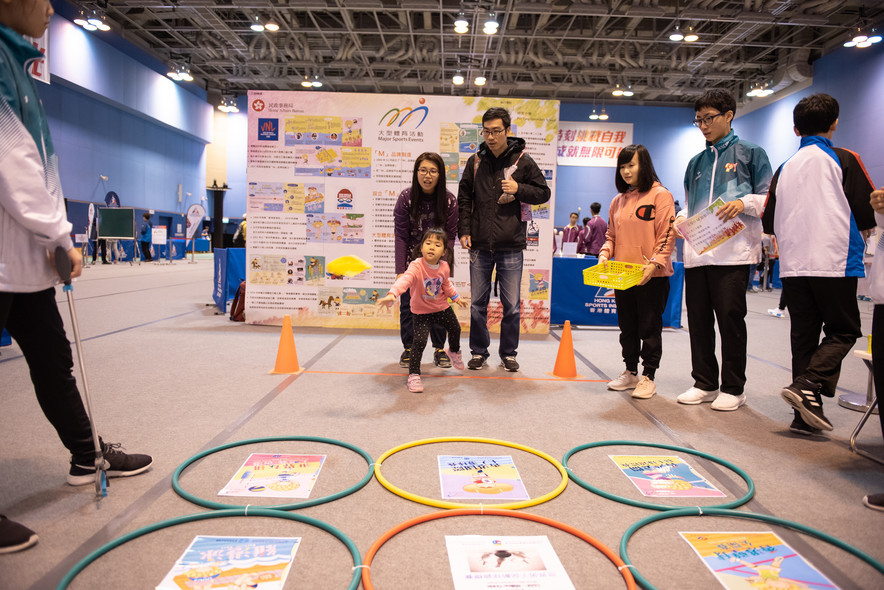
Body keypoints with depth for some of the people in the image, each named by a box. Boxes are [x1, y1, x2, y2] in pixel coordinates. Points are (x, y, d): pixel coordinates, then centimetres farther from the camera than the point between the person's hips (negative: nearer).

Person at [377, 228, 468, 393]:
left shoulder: (444, 267, -12)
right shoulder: (416, 266, -30)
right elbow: (404, 279, -49)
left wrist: (456, 297, 19)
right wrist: (392, 294, -65)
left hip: (442, 307, 6)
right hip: (421, 311, -5)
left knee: (455, 329, 23)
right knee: (419, 340, -20)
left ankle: (454, 351, 58)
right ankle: (413, 375, -4)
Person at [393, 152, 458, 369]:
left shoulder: (449, 200, -12)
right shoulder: (406, 197, -14)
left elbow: (450, 236, -6)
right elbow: (400, 236, -12)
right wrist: (401, 270, -15)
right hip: (411, 260, 0)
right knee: (408, 304, 4)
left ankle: (439, 349, 19)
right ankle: (408, 348, 18)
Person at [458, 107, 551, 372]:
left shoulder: (523, 161, 1)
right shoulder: (475, 161, 7)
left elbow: (543, 193, 6)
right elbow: (464, 198, 13)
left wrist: (518, 189, -11)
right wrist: (464, 230, 3)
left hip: (511, 245, -2)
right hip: (480, 245, 2)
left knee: (512, 305, 4)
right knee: (478, 304, 8)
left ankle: (508, 353, 20)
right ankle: (479, 352, 22)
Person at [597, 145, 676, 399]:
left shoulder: (660, 195, -5)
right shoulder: (618, 201, 14)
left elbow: (667, 234, -11)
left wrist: (655, 263, -22)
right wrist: (605, 253, -1)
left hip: (651, 276, -6)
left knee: (649, 328, 3)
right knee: (627, 328, 14)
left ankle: (648, 377, 13)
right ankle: (630, 372, 27)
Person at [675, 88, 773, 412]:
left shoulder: (750, 153, 7)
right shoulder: (696, 162, 21)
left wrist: (744, 203, -16)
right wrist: (680, 219, 5)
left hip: (734, 250, -5)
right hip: (697, 251, 5)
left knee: (730, 318, -3)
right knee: (698, 319, 6)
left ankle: (733, 388, 10)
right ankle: (705, 384, 18)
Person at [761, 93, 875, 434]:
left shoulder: (785, 167, 11)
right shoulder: (843, 159, -1)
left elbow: (769, 221, 10)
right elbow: (870, 213, -2)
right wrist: (861, 226, 20)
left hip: (792, 265, 4)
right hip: (834, 262, -4)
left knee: (803, 335, 8)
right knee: (843, 331, 7)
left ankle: (806, 413, 9)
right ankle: (807, 386, -15)